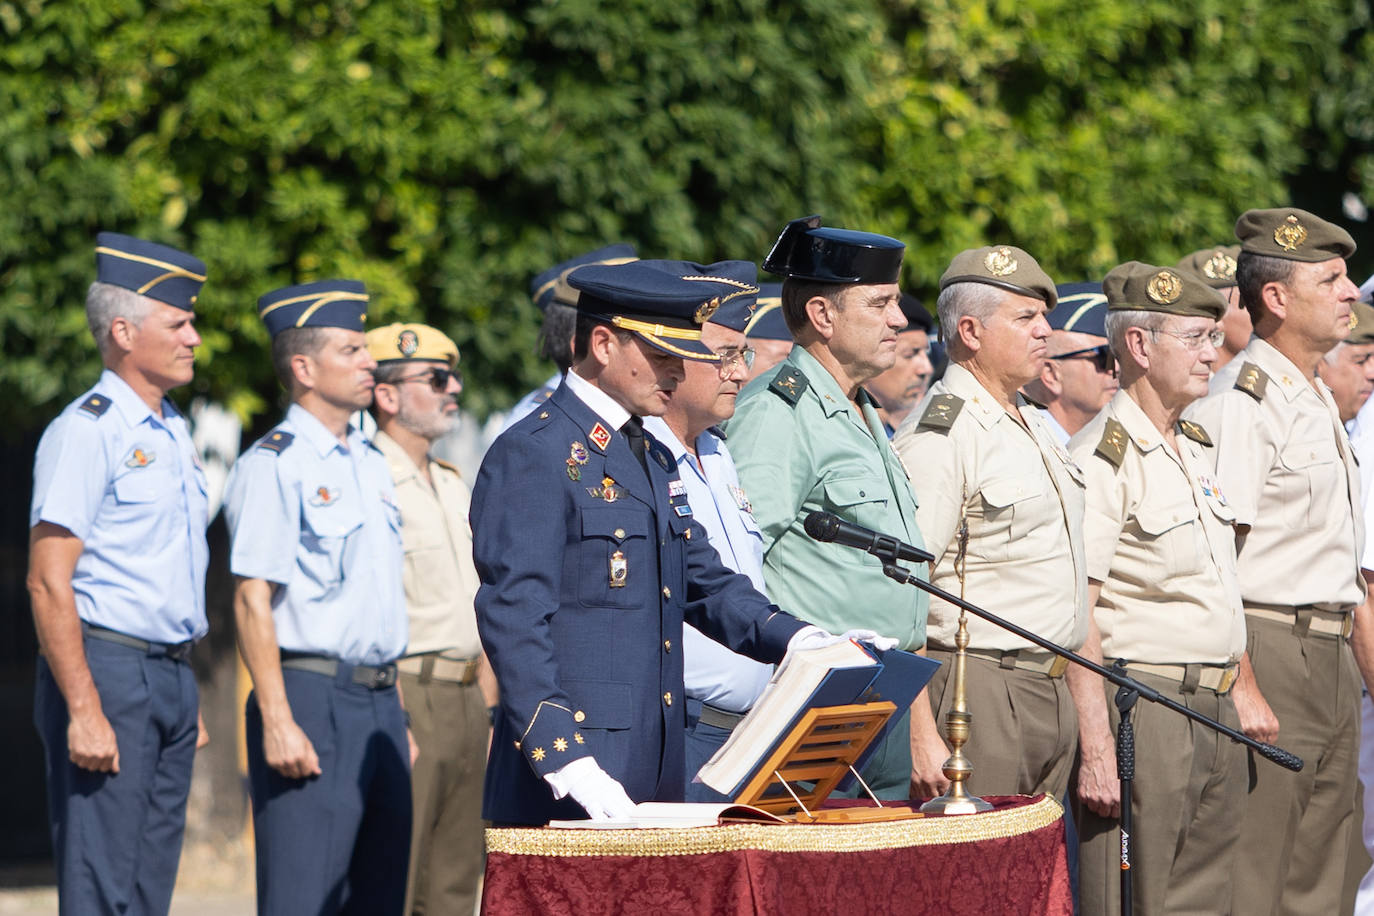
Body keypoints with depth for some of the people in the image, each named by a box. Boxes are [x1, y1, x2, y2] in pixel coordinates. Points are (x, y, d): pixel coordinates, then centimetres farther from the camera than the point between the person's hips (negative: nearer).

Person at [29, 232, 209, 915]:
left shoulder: (173, 433, 16)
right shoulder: (86, 431, -11)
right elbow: (48, 582, -16)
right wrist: (84, 710, -21)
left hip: (171, 677, 9)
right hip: (108, 670, -9)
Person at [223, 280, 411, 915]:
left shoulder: (370, 465, 17)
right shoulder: (272, 465, -8)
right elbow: (252, 601, -13)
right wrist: (277, 721, -20)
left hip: (379, 702, 8)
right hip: (311, 700, -8)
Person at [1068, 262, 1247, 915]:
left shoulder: (1197, 448, 16)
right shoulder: (1102, 458, -12)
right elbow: (1075, 616, -17)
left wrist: (1236, 698, 17)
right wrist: (1097, 750, -22)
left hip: (1215, 709, 9)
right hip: (1141, 710, -9)